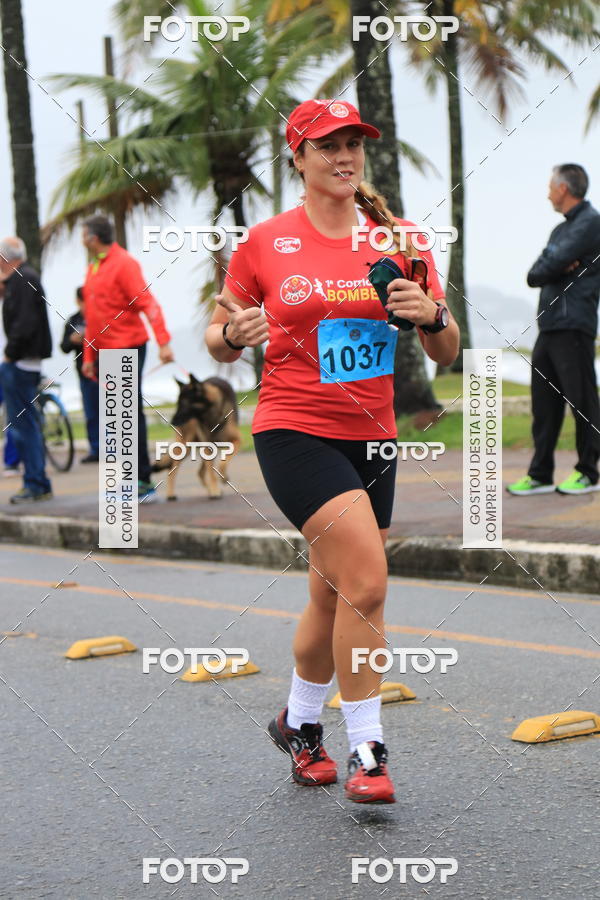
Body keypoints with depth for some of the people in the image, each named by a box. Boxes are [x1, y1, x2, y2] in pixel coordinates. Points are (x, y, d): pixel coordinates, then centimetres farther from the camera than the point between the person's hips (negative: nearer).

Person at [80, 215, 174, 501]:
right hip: (104, 353, 9)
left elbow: (148, 303, -19)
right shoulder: (93, 268, 16)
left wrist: (163, 342, -28)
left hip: (127, 348, -9)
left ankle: (143, 482, -5)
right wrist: (89, 357, 20)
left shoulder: (124, 264, -11)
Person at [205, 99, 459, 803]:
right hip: (293, 432, -4)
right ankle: (366, 751, -8)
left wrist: (431, 316, -15)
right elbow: (218, 339, 8)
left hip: (371, 438, 4)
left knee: (333, 599, 14)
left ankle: (299, 724, 39)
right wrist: (234, 335, -15)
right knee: (366, 582, -20)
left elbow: (447, 355, 6)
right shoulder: (264, 244, -2)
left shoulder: (396, 240, 4)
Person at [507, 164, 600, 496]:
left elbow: (552, 264, -17)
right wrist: (557, 269, -7)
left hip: (573, 327, -9)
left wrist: (546, 268, 4)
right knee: (544, 403, 7)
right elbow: (534, 275, 11)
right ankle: (540, 474, 10)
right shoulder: (562, 229, 22)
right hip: (549, 326, 9)